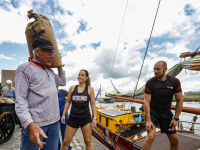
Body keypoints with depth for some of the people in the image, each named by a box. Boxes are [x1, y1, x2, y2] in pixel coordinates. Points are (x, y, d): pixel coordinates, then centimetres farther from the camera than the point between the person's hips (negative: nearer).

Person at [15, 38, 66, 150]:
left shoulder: (50, 72, 13)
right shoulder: (25, 68, -7)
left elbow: (63, 82, 26)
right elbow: (20, 100, -13)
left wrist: (59, 66, 18)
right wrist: (30, 125, -24)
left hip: (55, 122, 7)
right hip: (35, 124, -6)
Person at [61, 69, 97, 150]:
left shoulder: (90, 89, -2)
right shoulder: (72, 88, 2)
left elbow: (93, 104, 0)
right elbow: (68, 102, 8)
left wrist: (94, 118, -6)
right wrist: (63, 115, 5)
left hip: (85, 118, -1)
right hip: (73, 118, 1)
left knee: (88, 142, 9)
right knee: (66, 142, 8)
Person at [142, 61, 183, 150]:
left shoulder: (175, 82, -9)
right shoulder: (150, 83, -17)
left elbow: (179, 101, -3)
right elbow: (147, 102, -19)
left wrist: (176, 118, -4)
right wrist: (148, 120, -23)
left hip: (166, 112, 4)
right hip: (153, 111, -3)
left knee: (174, 140, 13)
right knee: (150, 137, -21)